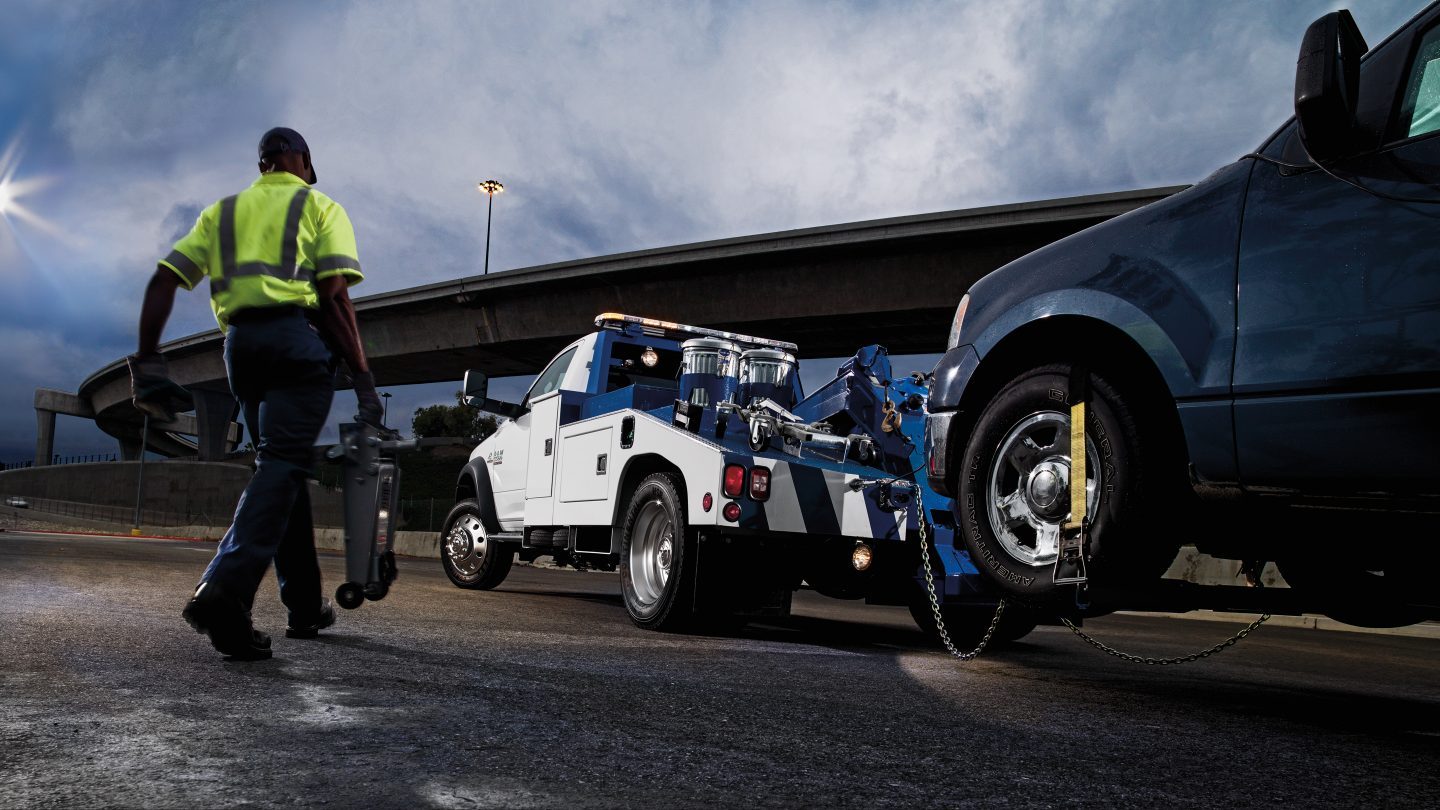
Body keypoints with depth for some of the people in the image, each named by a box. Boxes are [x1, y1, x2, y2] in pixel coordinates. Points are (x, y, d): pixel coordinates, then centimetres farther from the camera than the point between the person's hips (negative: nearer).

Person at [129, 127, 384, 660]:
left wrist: (147, 362, 8)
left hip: (239, 344, 5)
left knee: (282, 464, 13)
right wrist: (363, 378, -7)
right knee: (282, 464, -12)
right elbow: (333, 297, -5)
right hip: (297, 338, -5)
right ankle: (225, 588, -32)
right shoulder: (320, 207, 10)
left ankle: (305, 606, 13)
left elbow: (163, 281, 11)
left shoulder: (222, 212, 24)